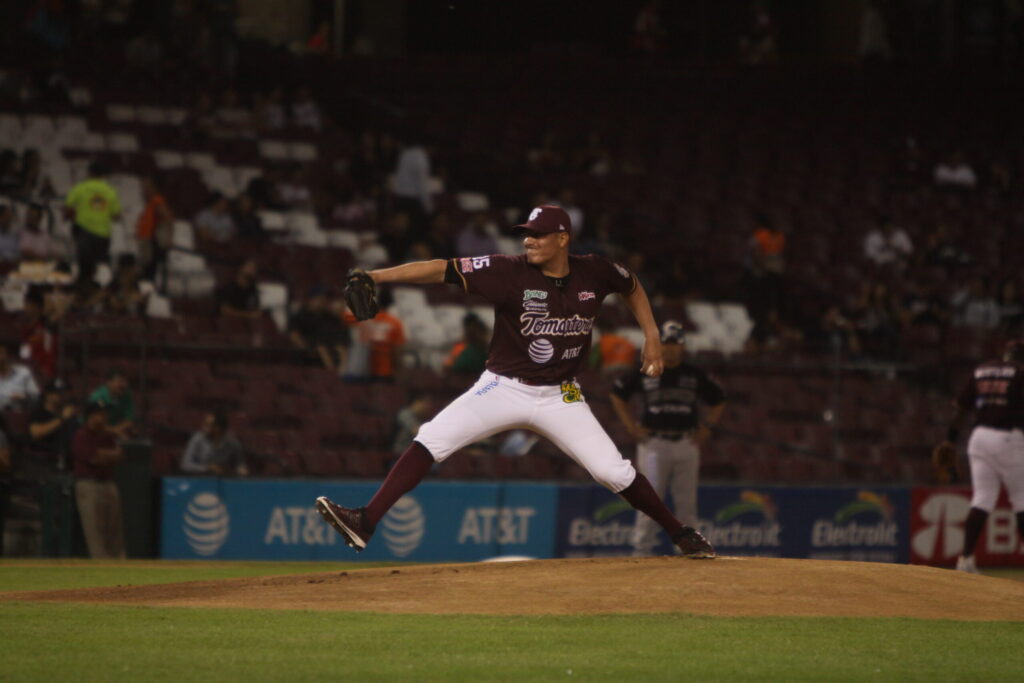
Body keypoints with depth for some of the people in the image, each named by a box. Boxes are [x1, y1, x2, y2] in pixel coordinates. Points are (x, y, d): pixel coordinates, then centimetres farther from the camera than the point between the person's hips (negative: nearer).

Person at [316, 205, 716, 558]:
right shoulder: (511, 271, -15)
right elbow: (443, 271, -22)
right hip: (503, 388, -1)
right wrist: (375, 276, -32)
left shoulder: (594, 274, -6)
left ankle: (681, 535, 14)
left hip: (559, 397, 1)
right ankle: (364, 523, -20)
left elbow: (631, 286, 16)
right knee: (430, 441, -18)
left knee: (613, 471, -6)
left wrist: (652, 336, 6)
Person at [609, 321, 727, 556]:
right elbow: (617, 393, 14)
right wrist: (631, 426, 5)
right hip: (654, 443, -2)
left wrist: (707, 427, 6)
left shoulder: (695, 375, 6)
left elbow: (718, 400, 19)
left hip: (687, 445, 2)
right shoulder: (645, 373, 2)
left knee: (687, 501, 3)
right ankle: (641, 549, -5)